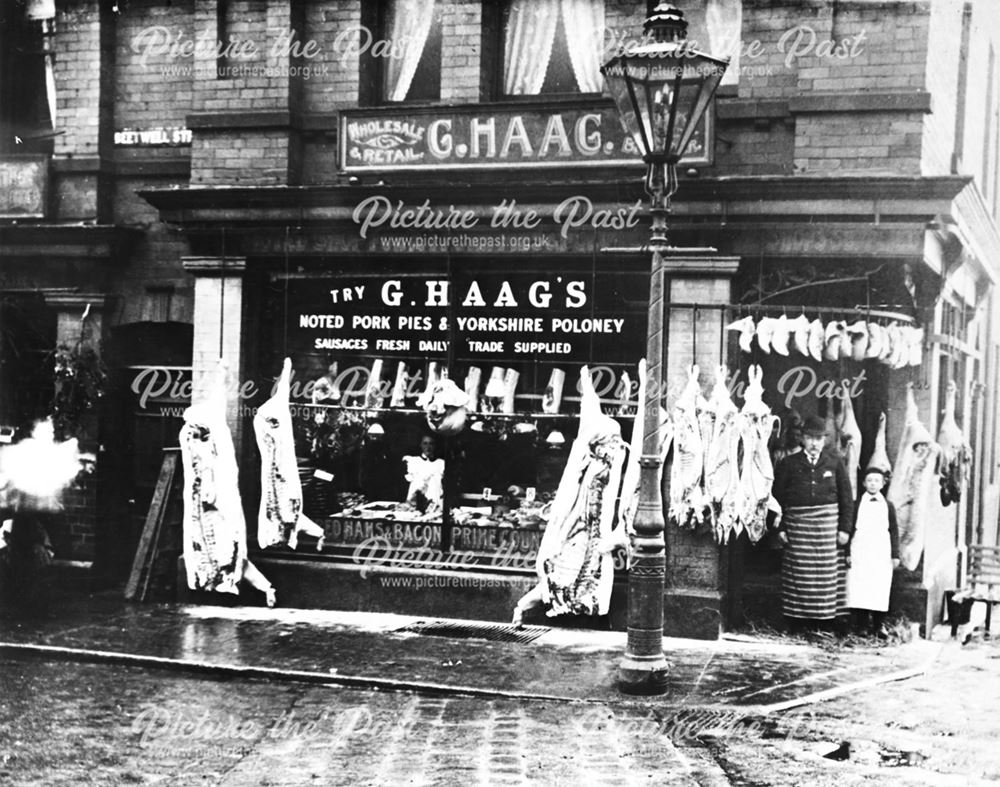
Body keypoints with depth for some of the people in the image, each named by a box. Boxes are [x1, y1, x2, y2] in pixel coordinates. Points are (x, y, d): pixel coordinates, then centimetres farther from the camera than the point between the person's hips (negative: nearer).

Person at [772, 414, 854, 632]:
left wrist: (845, 528, 2)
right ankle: (797, 620, 7)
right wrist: (780, 528, -1)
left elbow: (846, 497, 8)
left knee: (828, 572, 1)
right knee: (799, 574, 1)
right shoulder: (788, 464, 4)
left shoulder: (835, 462, 7)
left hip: (828, 524, 1)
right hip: (797, 523, -1)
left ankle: (826, 621, 8)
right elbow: (778, 497, 5)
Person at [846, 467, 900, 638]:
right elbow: (850, 529, 6)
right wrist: (848, 552, 0)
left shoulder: (888, 506, 9)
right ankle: (860, 626, 1)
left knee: (881, 590, 0)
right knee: (858, 590, -4)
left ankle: (879, 626, 8)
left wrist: (895, 554, 3)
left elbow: (894, 532, 9)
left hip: (882, 554, 1)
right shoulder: (857, 504, 7)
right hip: (860, 552, -1)